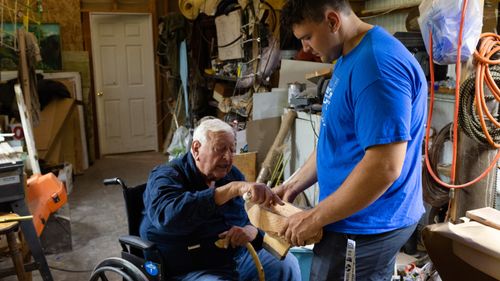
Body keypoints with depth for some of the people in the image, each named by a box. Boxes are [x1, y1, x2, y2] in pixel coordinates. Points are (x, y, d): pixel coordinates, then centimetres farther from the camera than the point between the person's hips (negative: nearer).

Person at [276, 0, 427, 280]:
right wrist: (295, 183, 10)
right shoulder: (350, 57, 9)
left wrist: (314, 218, -21)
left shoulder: (378, 63, -25)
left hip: (366, 227, -9)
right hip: (361, 218, 9)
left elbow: (385, 167, -29)